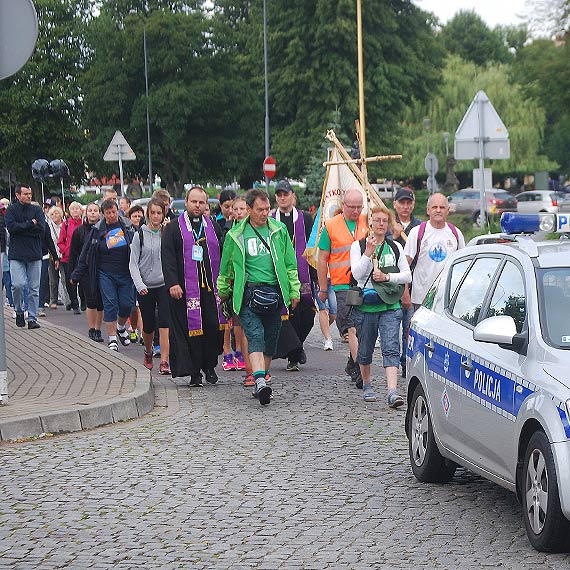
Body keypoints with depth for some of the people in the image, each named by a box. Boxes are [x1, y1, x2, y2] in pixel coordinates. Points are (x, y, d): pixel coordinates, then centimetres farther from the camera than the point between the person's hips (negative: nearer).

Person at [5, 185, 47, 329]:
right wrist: (30, 224, -12)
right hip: (16, 255, -2)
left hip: (35, 254, 2)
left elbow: (41, 229, -5)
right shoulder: (11, 210, 4)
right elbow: (11, 227, -13)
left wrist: (21, 228, -9)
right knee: (18, 285, -14)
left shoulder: (37, 210, 9)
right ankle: (19, 312, 9)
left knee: (34, 288, 2)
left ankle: (32, 318, 8)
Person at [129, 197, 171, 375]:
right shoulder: (140, 235, -1)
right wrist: (139, 285, -13)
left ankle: (164, 361, -13)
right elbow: (133, 263, -1)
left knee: (164, 323, -12)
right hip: (145, 287, 0)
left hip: (164, 285, 0)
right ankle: (148, 352, 38)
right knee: (148, 325, 10)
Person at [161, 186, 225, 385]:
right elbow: (167, 258, -3)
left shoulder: (213, 227, 13)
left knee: (213, 327, -4)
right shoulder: (173, 228, 4)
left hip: (211, 287, 3)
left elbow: (222, 255, 13)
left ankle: (209, 365, 14)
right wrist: (172, 283, -13)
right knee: (191, 329, -2)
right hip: (185, 289, -2)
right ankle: (194, 372, 5)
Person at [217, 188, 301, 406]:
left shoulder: (279, 230, 9)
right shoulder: (235, 235, 3)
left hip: (275, 293, 3)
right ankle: (260, 382, -30)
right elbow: (226, 268, 15)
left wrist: (294, 290, 11)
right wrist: (223, 293, 20)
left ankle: (261, 381, 21)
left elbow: (290, 263, 14)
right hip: (248, 293, -3)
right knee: (255, 336, -17)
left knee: (270, 340, 6)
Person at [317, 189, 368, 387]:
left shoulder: (368, 223, 7)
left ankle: (352, 364, 25)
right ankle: (359, 369, -13)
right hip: (343, 285, -3)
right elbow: (322, 260, 6)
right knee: (352, 327, -11)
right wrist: (323, 289, 5)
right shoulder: (331, 226, 1)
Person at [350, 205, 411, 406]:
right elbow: (357, 274, -10)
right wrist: (368, 252, -18)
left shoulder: (395, 247, 10)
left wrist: (387, 277, -7)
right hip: (366, 305, -1)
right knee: (365, 348, 10)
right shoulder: (358, 246, 3)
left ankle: (392, 391, -24)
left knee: (391, 348, -13)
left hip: (390, 306, 1)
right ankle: (367, 385, 32)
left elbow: (407, 275, 8)